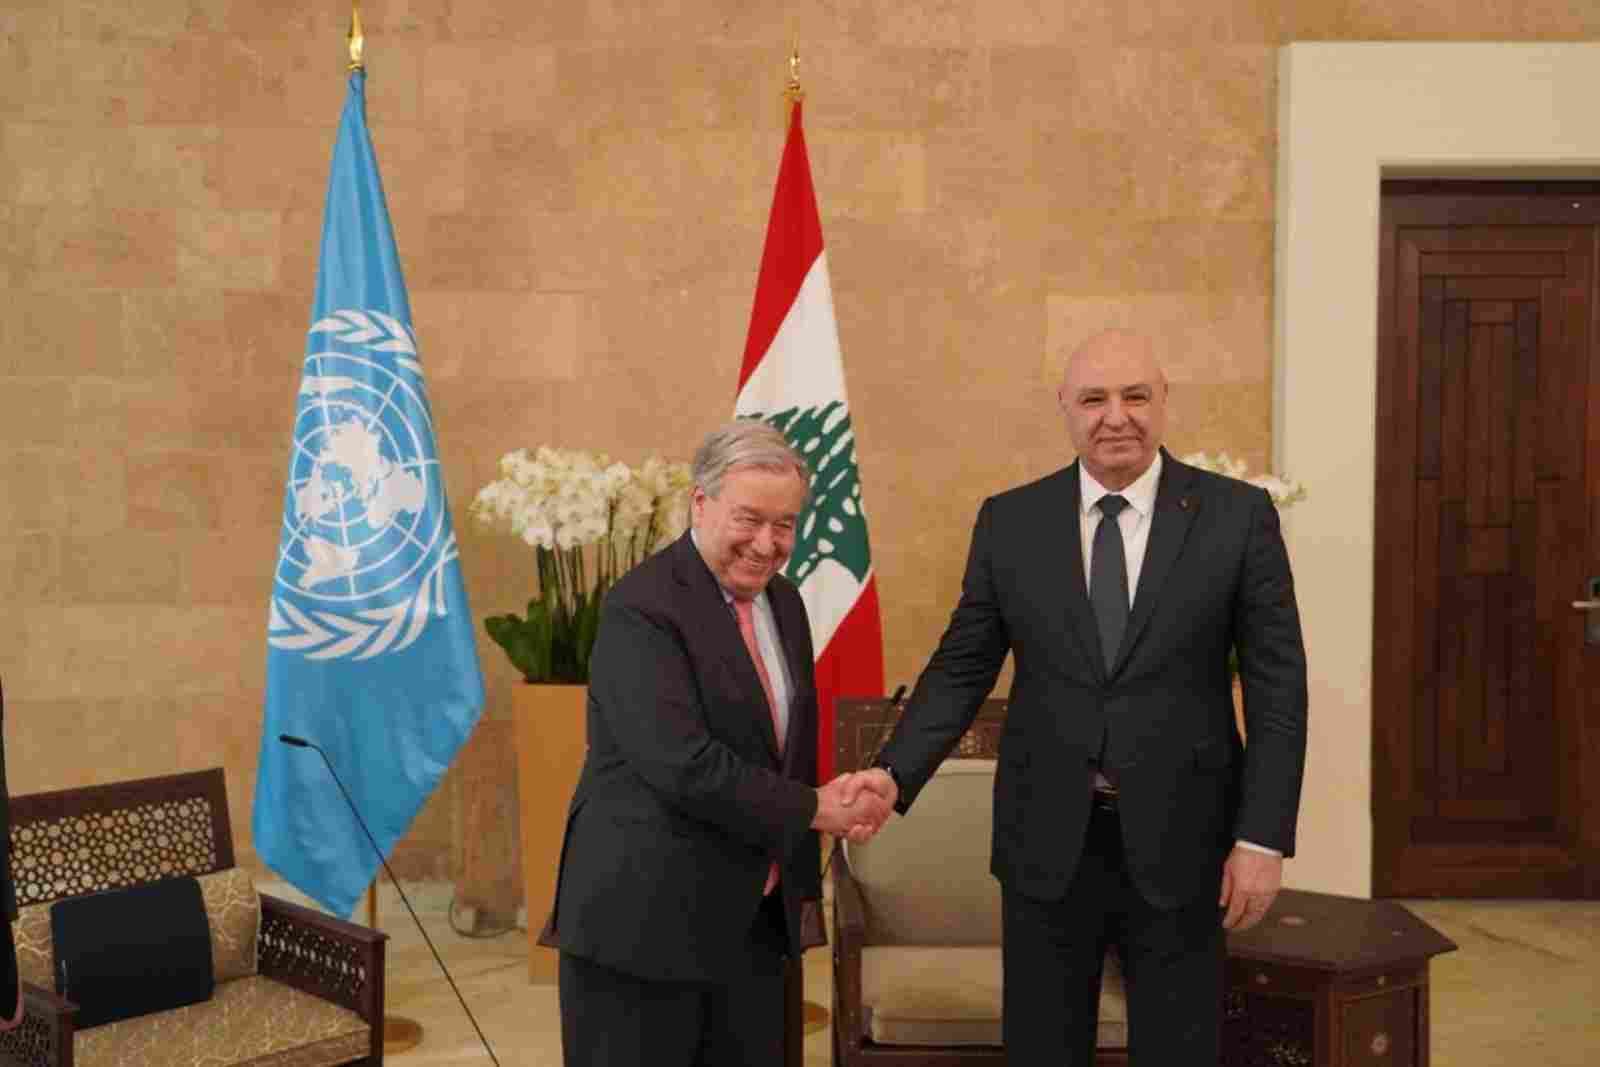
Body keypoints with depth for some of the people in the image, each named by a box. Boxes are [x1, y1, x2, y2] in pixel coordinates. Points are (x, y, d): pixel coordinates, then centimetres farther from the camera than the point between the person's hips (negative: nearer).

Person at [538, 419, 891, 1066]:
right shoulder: (641, 608, -16)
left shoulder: (783, 602, 10)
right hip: (644, 919, -7)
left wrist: (802, 890, 12)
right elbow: (684, 765, -25)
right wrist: (815, 809, -15)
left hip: (754, 920, 7)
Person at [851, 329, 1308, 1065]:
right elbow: (961, 667, 2)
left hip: (1180, 841, -1)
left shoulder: (1237, 515, -4)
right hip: (1047, 840, 1)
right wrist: (896, 773, -11)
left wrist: (1263, 835, -8)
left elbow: (1277, 686, -3)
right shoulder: (1009, 520, 0)